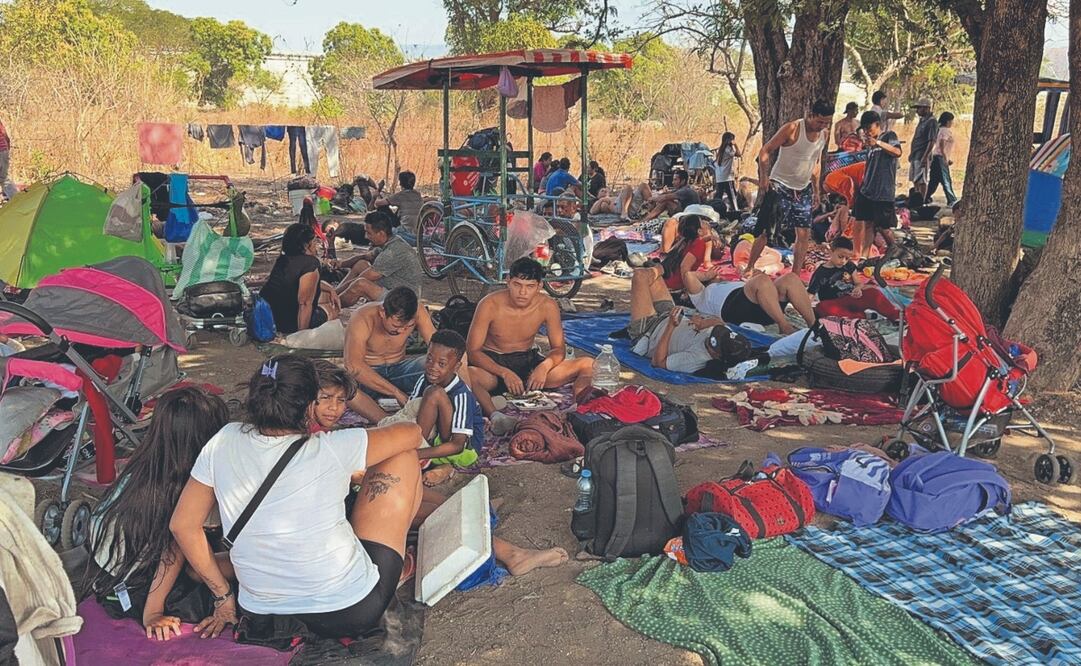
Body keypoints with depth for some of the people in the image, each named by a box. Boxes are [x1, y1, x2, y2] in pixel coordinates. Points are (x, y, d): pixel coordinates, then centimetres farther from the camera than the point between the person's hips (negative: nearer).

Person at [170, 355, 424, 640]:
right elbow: (413, 432, -1)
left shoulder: (224, 443, -7)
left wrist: (223, 596, 10)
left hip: (261, 615, 5)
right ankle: (398, 571, 23)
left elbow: (183, 526, 1)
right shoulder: (331, 450, -17)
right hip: (352, 613, -4)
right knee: (403, 458, 7)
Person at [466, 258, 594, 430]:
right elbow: (473, 350, -16)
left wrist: (545, 366, -25)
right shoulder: (490, 305, -16)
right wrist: (504, 373, -31)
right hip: (493, 363, -3)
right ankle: (495, 416, -62)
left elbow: (559, 348, -1)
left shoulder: (547, 306, -8)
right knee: (468, 375, -40)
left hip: (528, 361, 3)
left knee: (588, 364, -18)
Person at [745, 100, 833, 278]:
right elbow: (765, 151, -13)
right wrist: (763, 177, -22)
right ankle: (749, 269, 7)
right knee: (765, 231, -6)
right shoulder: (792, 129, -16)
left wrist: (816, 190, 17)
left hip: (803, 190, 6)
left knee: (804, 233, 0)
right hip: (780, 186, -6)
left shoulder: (824, 135, 4)